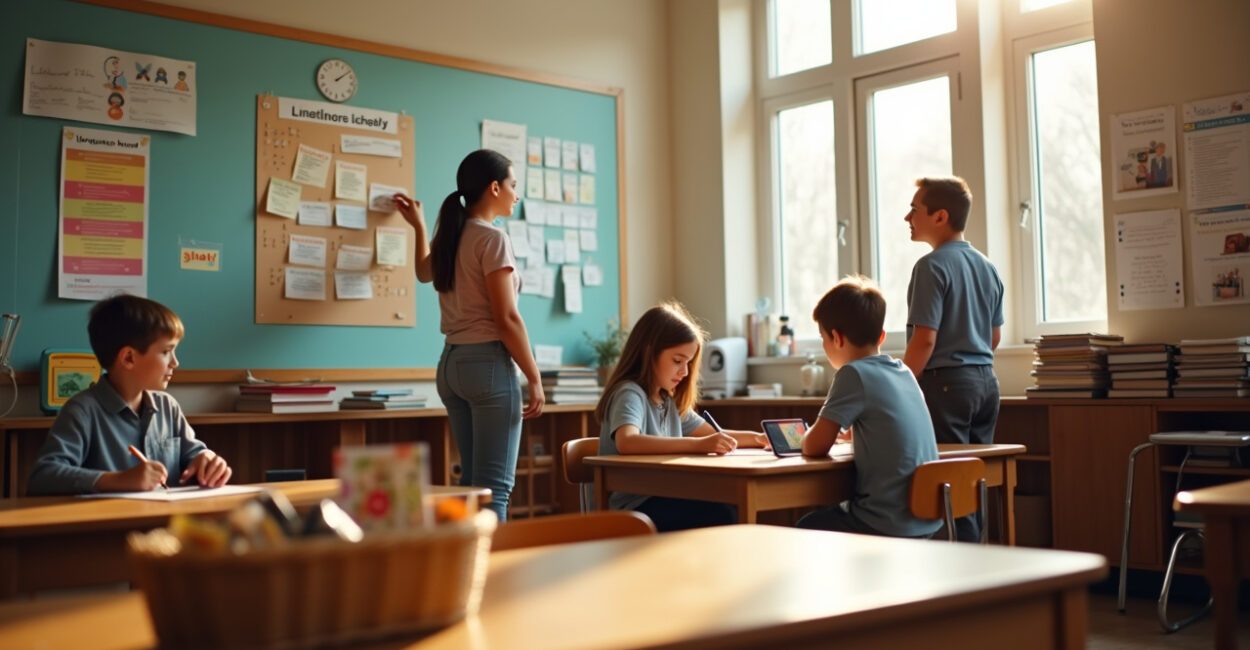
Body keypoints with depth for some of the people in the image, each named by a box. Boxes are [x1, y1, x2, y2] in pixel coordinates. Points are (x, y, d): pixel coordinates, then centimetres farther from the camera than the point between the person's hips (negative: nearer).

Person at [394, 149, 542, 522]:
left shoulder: (451, 237, 13)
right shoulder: (493, 239, -12)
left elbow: (425, 272, 36)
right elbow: (506, 319, -16)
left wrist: (419, 227, 45)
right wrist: (534, 379, -12)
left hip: (451, 363, 9)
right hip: (488, 363, -9)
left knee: (472, 481, 14)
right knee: (495, 485, -7)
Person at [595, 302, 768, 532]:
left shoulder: (669, 400, 15)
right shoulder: (629, 394, -11)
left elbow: (712, 434, 24)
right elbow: (626, 442, -32)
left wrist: (758, 439, 6)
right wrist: (698, 445, -38)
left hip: (662, 500, 8)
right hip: (634, 508, -8)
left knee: (736, 508, -19)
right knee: (722, 514, -27)